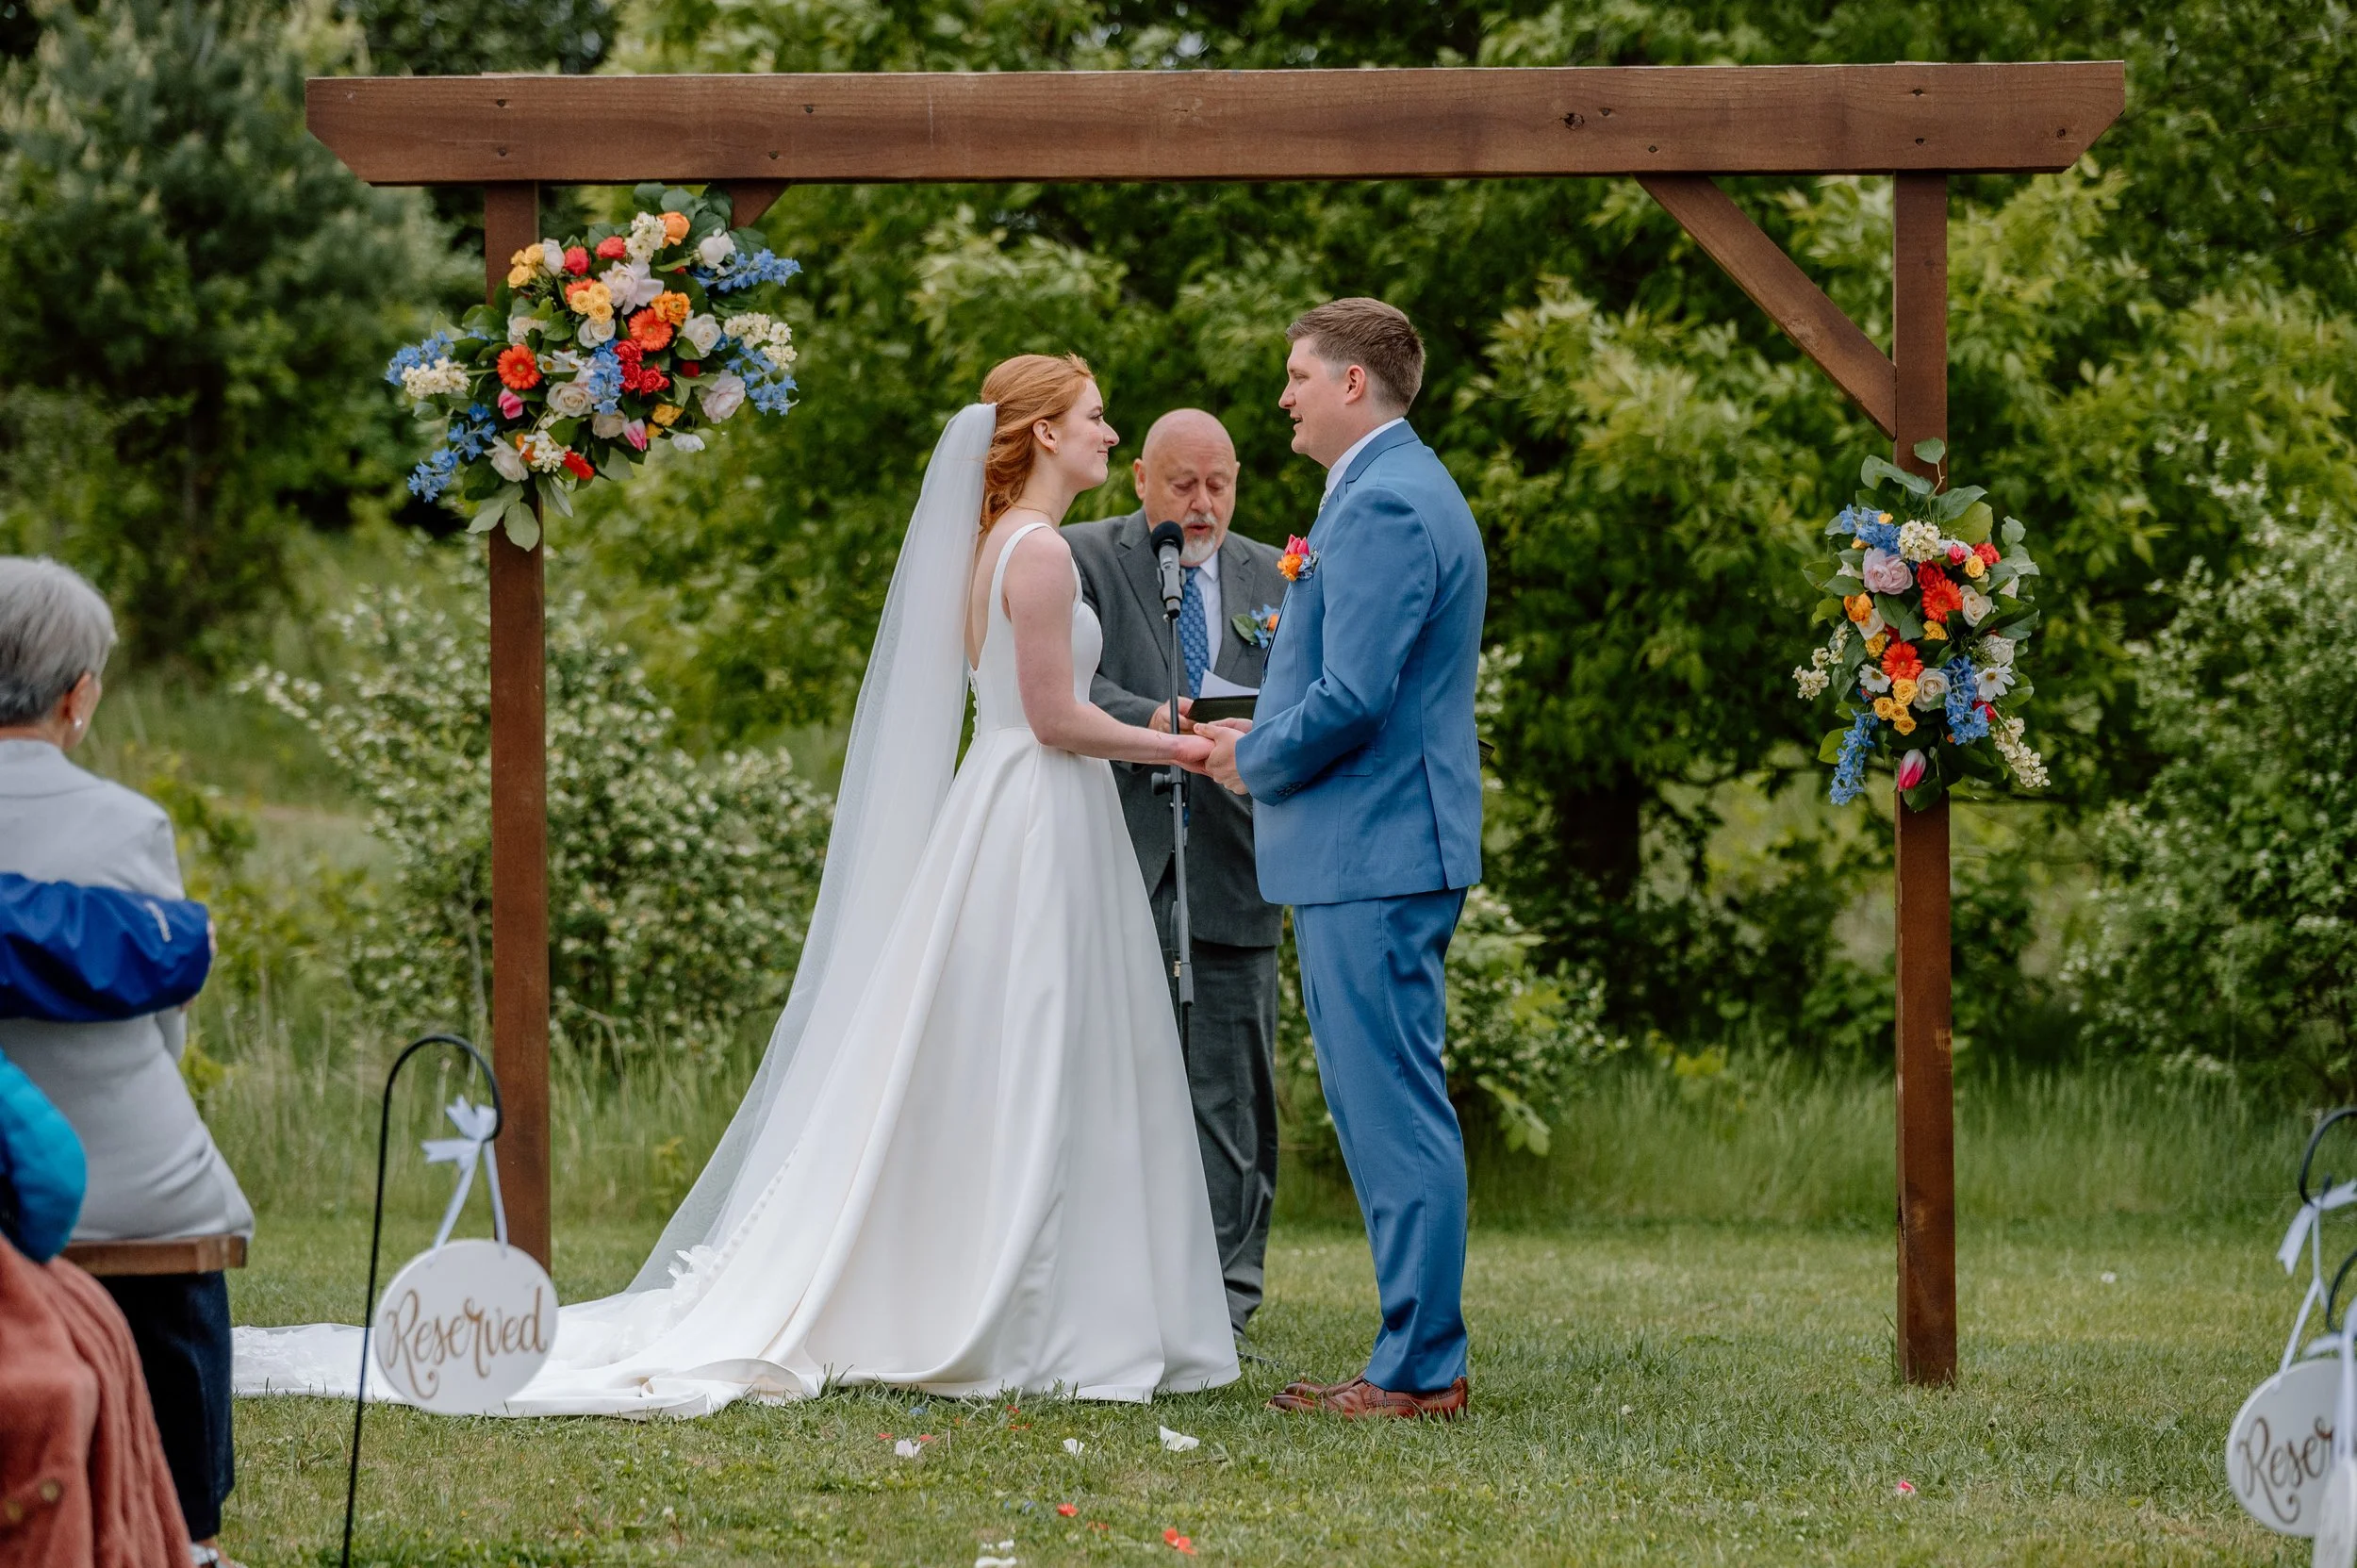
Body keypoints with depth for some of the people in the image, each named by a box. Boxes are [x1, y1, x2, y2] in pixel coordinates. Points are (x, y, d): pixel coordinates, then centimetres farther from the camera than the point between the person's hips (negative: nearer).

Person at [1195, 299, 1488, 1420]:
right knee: (1379, 1111, 13)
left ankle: (1420, 1370, -5)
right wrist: (1264, 736, 13)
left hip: (1373, 854, -11)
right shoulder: (1395, 493, 19)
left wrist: (1255, 761, -6)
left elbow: (1351, 698, -22)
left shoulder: (1385, 506, -16)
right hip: (1371, 852, 11)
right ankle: (1419, 1355, 16)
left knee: (1396, 1114, -7)